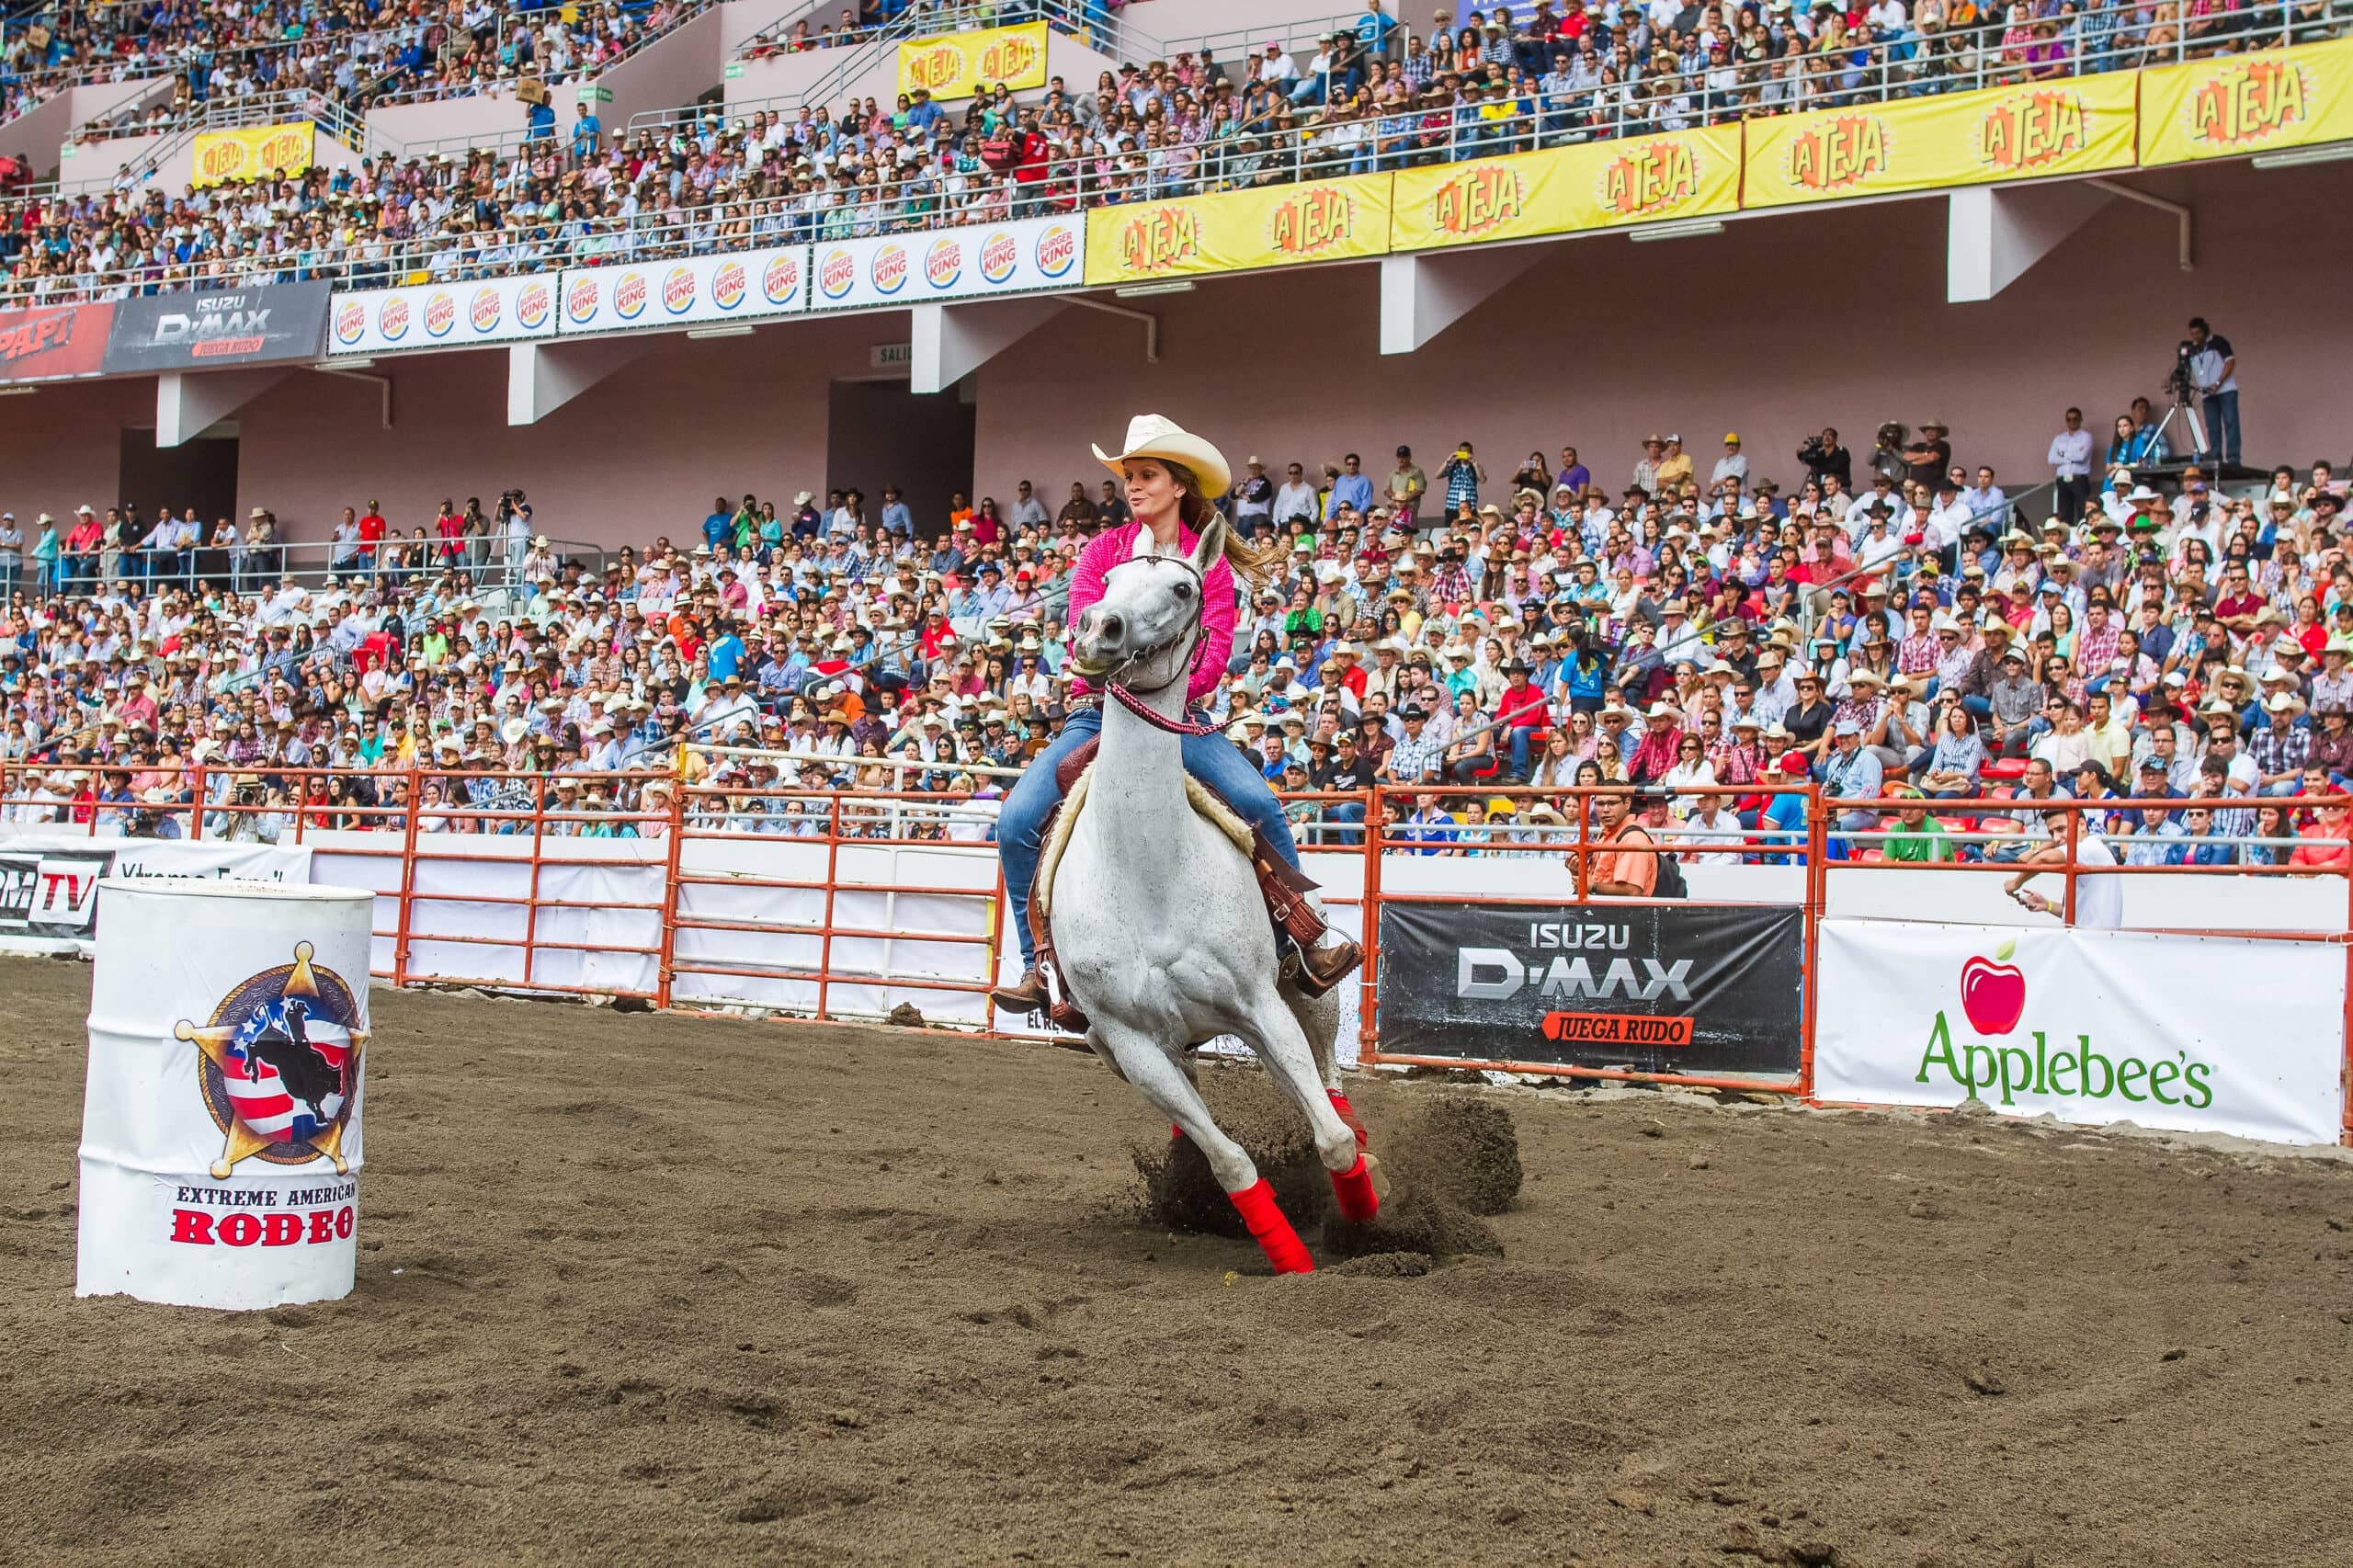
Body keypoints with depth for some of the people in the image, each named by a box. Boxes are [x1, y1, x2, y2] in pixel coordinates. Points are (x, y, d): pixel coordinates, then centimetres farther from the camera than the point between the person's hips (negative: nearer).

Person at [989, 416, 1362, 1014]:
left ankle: (1308, 944, -13)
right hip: (1101, 711, 1)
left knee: (1259, 804, -24)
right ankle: (1036, 966, -5)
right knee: (1017, 820, -18)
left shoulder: (1210, 561, 4)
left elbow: (1216, 651, -5)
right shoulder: (1104, 549, 8)